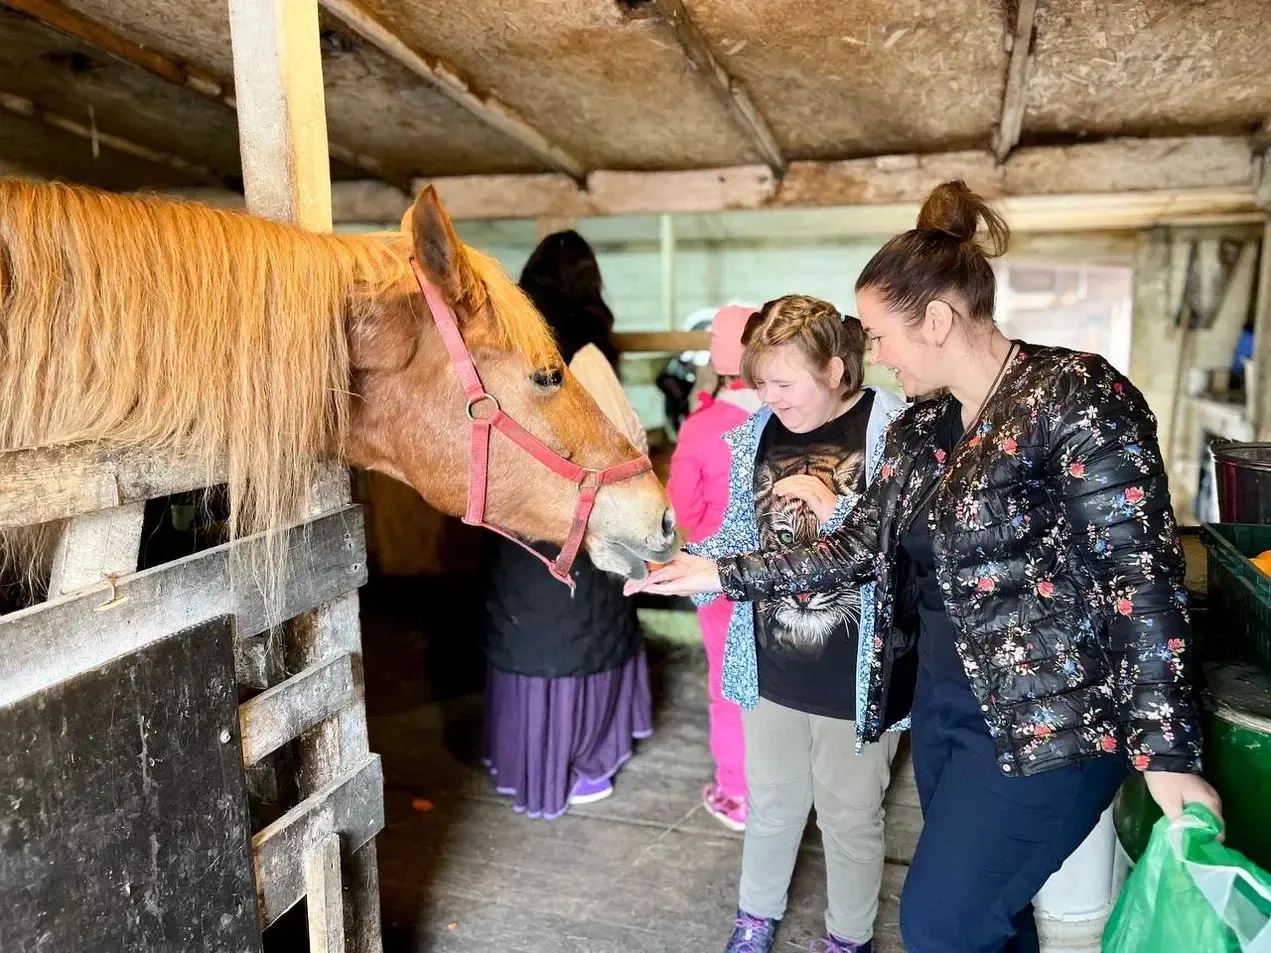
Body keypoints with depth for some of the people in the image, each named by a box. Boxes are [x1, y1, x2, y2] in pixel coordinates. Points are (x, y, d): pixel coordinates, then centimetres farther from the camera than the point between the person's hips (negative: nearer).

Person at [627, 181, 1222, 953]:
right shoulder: (919, 432, 6)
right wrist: (722, 574, 5)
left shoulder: (1076, 397, -17)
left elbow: (1144, 575, -19)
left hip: (1049, 721, -7)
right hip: (943, 707, 7)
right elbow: (858, 550, 8)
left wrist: (1167, 753, -19)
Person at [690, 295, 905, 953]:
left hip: (856, 676, -4)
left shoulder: (894, 434, -17)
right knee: (772, 806, 23)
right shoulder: (756, 435, -2)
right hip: (771, 668, 4)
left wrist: (835, 510, -29)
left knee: (851, 818, 17)